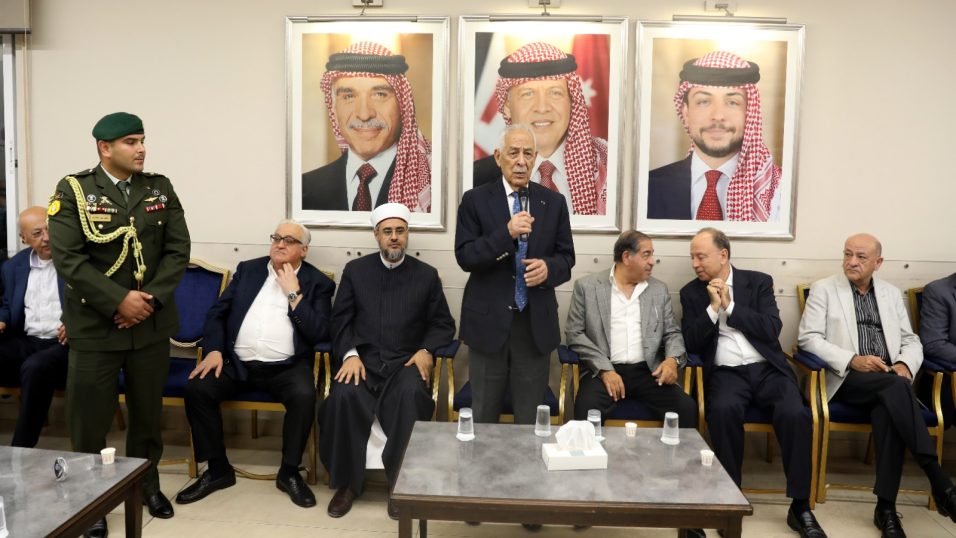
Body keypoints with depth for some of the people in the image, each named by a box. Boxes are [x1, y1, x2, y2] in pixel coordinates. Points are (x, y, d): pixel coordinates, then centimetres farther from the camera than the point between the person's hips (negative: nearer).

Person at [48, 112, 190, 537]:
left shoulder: (160, 188, 4)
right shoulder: (73, 191, -5)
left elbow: (178, 250, 0)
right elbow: (67, 258, -13)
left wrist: (151, 299, -13)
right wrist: (119, 300, -19)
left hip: (151, 324, 3)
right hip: (95, 327, -3)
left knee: (148, 410, 15)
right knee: (90, 415, 6)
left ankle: (148, 482, 34)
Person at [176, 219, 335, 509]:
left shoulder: (318, 283, 4)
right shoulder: (248, 269, 14)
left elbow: (319, 334, -8)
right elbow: (217, 313, 10)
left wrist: (293, 293, -10)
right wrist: (214, 350, -6)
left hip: (287, 367, -3)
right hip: (238, 363, 3)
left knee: (304, 396, -32)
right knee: (196, 388, -19)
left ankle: (289, 472, -8)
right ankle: (218, 469, -1)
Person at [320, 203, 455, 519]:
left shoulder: (427, 275, 11)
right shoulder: (355, 270, 12)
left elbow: (443, 324, 11)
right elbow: (340, 320, 8)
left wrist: (427, 350, -8)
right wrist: (350, 354, -10)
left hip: (405, 363, 0)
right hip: (364, 359, 1)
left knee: (412, 394, -34)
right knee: (344, 395, -31)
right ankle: (347, 482, -10)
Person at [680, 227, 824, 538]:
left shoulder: (759, 282, 8)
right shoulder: (692, 292, 9)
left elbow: (772, 329, -5)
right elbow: (691, 344, 0)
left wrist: (730, 306, -8)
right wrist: (713, 307, -10)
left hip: (767, 369, 1)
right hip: (726, 373, 0)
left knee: (795, 414, -28)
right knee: (723, 410, -34)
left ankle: (800, 507, -13)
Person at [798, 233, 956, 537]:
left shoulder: (892, 293, 19)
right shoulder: (824, 289, 6)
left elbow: (911, 341, 16)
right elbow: (808, 338, -4)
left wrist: (905, 365, -9)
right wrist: (852, 360, -17)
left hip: (888, 381, 3)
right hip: (844, 379, -3)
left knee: (889, 409, -33)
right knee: (895, 386, -34)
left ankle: (886, 506, -30)